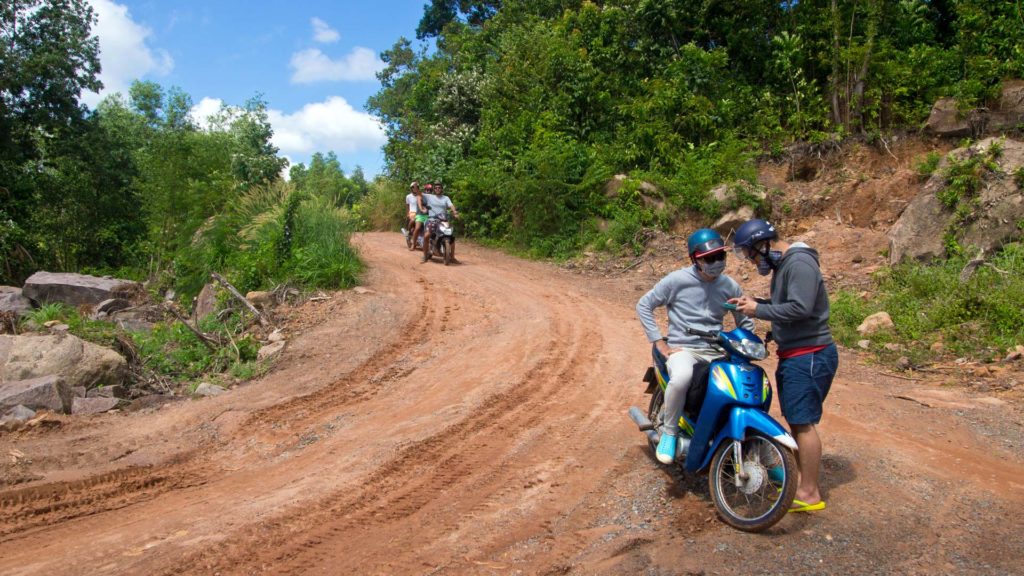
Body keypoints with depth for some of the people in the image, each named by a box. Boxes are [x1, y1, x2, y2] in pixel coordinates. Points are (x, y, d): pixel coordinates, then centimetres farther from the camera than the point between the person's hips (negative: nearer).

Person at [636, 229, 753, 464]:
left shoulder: (730, 286, 6)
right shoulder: (677, 280, -6)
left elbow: (745, 321, 19)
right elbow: (643, 305, -2)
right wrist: (660, 343, -8)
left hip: (716, 351, 5)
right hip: (683, 349, -4)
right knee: (682, 376, -39)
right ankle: (669, 432, -14)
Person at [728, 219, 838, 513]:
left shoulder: (799, 263, -16)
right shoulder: (783, 265, 16)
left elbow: (800, 308, -26)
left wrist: (759, 310, -18)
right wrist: (754, 303, 6)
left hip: (809, 356, -10)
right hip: (793, 355, 10)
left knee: (803, 422, -7)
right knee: (797, 421, 15)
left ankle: (809, 494, 1)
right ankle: (805, 483, 25)